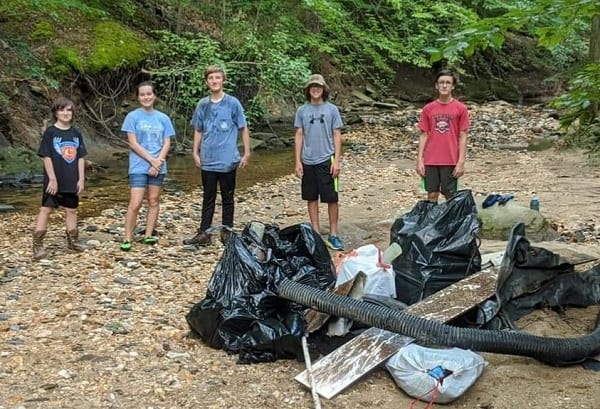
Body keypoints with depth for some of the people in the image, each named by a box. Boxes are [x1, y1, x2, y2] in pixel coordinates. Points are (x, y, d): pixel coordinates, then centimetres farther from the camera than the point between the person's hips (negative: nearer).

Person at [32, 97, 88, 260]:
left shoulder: (76, 133, 7)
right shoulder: (50, 132, -6)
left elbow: (80, 158, 8)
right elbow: (46, 157, -9)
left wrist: (81, 179, 2)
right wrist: (52, 179, -14)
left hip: (72, 181, 5)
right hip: (54, 180, -5)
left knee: (71, 209, 13)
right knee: (46, 209, -4)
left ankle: (72, 241, 25)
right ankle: (37, 245, -3)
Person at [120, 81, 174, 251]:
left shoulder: (163, 118, 6)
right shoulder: (133, 116, -2)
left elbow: (167, 144, 3)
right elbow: (133, 143, -7)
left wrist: (158, 162, -12)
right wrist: (152, 160, -12)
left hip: (158, 167, 4)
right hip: (138, 167, -3)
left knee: (154, 201, 8)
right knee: (135, 204, -8)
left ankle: (148, 235, 17)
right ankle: (127, 238, 0)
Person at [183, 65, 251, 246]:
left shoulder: (233, 103, -4)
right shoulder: (203, 104, 6)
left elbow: (243, 129, 0)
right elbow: (198, 131, 14)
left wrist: (247, 153, -4)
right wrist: (195, 153, 7)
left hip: (228, 161, -3)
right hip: (207, 161, 3)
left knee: (227, 198, 8)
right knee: (208, 198, 9)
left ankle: (227, 232, 19)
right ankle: (204, 233, 14)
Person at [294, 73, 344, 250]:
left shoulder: (332, 109, 0)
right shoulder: (302, 111, 4)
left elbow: (337, 135, 0)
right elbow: (299, 135, 6)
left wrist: (337, 160, -6)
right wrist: (298, 161, 1)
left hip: (327, 160, -2)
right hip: (308, 161, 2)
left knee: (332, 199, 0)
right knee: (311, 198, 9)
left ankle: (333, 235, 11)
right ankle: (316, 233, 20)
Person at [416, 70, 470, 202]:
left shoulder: (461, 108, -1)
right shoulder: (428, 108, 5)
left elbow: (463, 137, -1)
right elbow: (424, 135, 6)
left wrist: (461, 162, -7)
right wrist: (419, 160, 0)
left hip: (451, 161, -2)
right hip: (430, 161, 2)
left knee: (450, 196, 5)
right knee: (432, 194, 6)